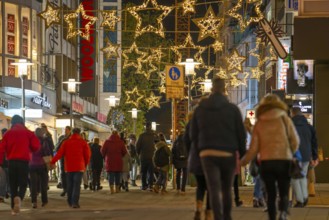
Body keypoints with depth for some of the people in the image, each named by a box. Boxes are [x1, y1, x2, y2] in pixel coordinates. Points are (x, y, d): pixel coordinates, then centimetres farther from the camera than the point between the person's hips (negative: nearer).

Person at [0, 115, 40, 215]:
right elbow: (36, 146, -1)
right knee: (23, 184, 4)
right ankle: (19, 198, -27)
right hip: (24, 161, -1)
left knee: (13, 185, 11)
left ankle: (14, 208, 6)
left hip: (11, 162, 1)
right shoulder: (28, 133, 4)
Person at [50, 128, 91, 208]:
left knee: (70, 185, 13)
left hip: (69, 167, 2)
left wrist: (52, 162, -2)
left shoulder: (66, 142, 4)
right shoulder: (83, 142, 1)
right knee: (77, 185, -6)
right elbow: (87, 155, 0)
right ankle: (75, 202, -17)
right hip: (79, 167, -2)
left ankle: (70, 202, 21)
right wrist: (85, 164, 16)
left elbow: (60, 153, -4)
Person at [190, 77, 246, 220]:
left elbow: (193, 134, 10)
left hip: (207, 154, 0)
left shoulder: (199, 109, 7)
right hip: (228, 154, 0)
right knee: (227, 189, 15)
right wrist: (242, 154, 9)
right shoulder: (232, 109, 0)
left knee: (214, 190, -6)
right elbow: (241, 134, 0)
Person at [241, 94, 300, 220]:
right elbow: (295, 141, 1)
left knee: (271, 194, 12)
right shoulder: (285, 119, 2)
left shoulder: (259, 123, 5)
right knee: (284, 193, 3)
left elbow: (254, 148, 3)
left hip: (266, 162, 1)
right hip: (284, 160, -1)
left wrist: (243, 162, 16)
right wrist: (290, 153, 21)